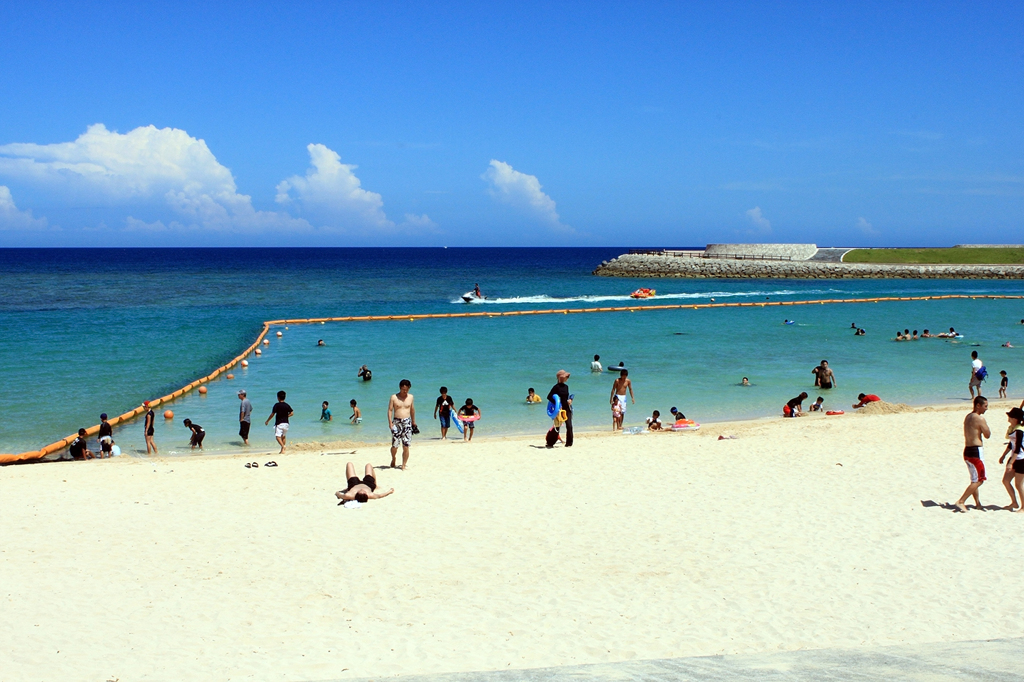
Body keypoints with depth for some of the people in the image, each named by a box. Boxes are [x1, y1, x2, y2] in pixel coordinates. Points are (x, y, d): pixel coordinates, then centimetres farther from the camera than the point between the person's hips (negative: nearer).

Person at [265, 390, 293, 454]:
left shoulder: (277, 405, -9)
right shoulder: (287, 405, 5)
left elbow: (272, 414, -9)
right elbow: (292, 413, 3)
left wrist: (267, 421, 3)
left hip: (279, 423, -5)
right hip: (286, 423, 5)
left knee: (278, 436, -7)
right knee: (283, 436, 17)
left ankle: (283, 446, -32)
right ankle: (282, 450, 14)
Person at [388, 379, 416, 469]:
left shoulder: (410, 397, 8)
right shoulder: (394, 397, -1)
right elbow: (390, 410, -2)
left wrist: (413, 421, 26)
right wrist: (390, 422, -12)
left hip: (407, 422, 2)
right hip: (397, 422, -2)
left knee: (406, 446, -2)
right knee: (395, 445, -3)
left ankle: (404, 465, 6)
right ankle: (393, 459, 26)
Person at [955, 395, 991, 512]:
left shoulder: (968, 417, 12)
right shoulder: (980, 419, -15)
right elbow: (987, 435, -7)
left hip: (967, 450, 9)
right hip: (976, 451, -9)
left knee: (975, 480, 18)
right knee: (978, 480, -3)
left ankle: (978, 503, 24)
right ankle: (961, 501, -8)